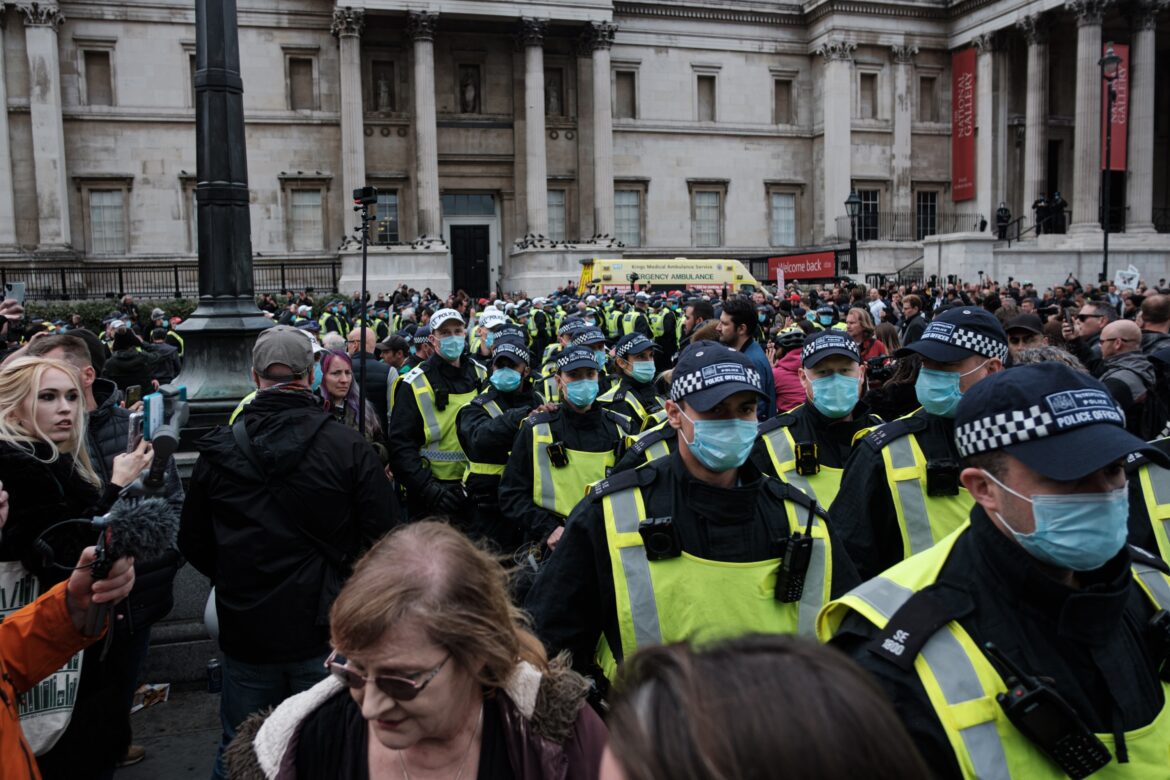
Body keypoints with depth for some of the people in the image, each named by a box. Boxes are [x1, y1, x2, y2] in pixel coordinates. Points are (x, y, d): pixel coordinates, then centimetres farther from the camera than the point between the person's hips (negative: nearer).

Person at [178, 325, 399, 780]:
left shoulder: (218, 449, -5)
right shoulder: (349, 447, -13)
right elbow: (385, 535, -12)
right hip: (324, 631, -2)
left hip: (245, 632, 2)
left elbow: (193, 544, 5)